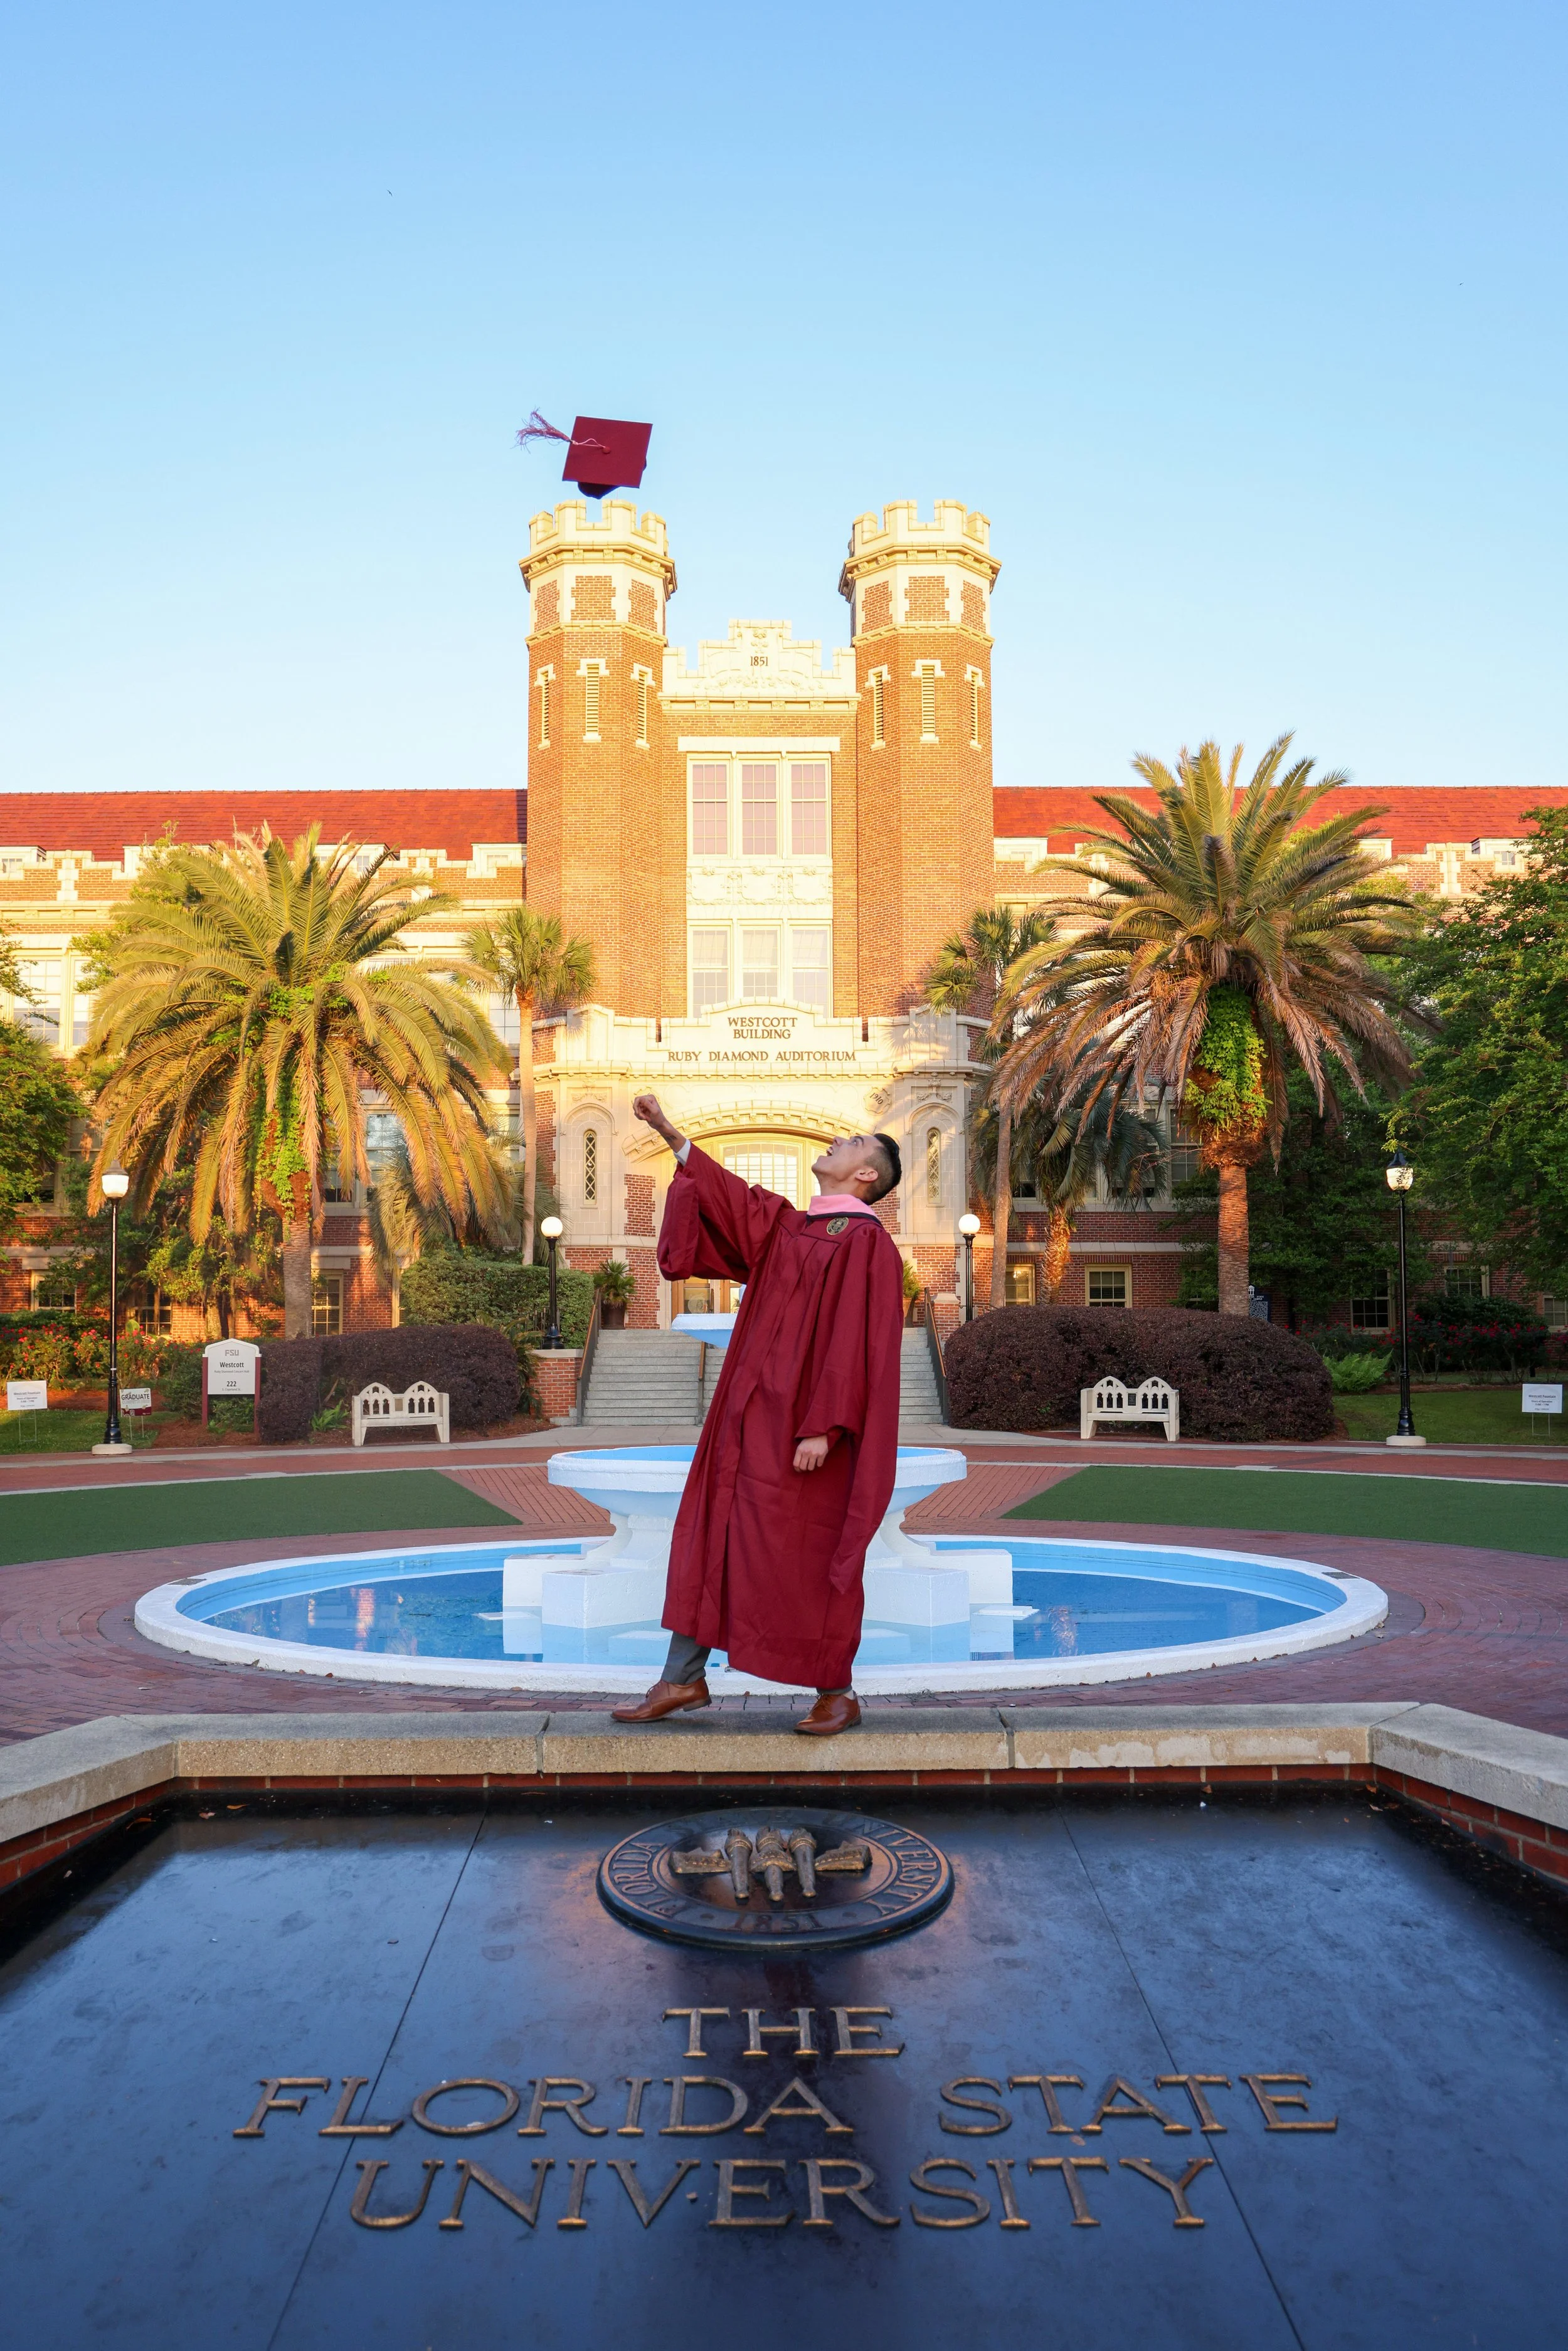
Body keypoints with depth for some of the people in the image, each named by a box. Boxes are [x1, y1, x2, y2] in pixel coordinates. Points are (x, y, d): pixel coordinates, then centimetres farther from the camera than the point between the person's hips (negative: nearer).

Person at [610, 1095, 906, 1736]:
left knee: (808, 1555, -1)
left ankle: (836, 1693, 15)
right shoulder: (787, 1227, 15)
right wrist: (667, 1130, 18)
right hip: (752, 1415, 8)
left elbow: (856, 1344, -16)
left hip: (803, 1422, -8)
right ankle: (684, 1678, 15)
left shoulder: (866, 1241, -9)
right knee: (709, 1533, 7)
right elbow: (730, 1196, 22)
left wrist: (824, 1426, -22)